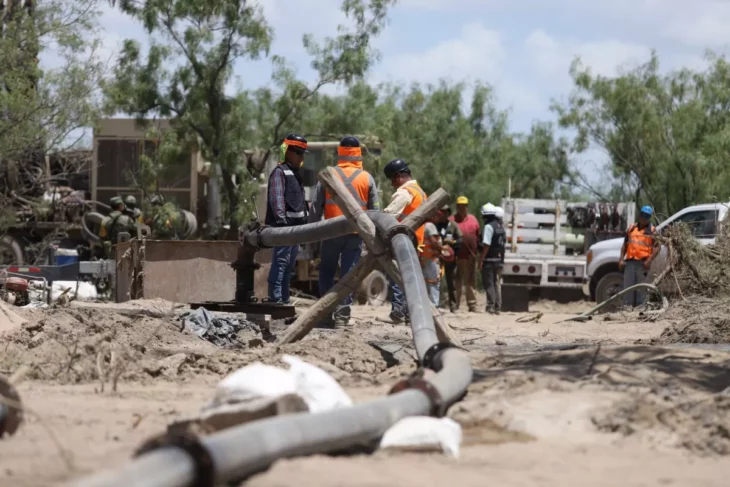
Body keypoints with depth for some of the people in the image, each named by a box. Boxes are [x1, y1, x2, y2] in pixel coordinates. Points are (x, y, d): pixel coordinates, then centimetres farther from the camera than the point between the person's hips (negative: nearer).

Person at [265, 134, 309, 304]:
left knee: (290, 264, 11)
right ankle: (275, 298, -16)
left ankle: (284, 298, 16)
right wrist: (281, 220, -25)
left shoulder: (296, 173, 23)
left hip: (296, 225, 10)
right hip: (283, 226, -10)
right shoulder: (280, 172, -6)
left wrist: (305, 220, 22)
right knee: (281, 261, -14)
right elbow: (277, 199, -17)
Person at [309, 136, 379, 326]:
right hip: (356, 233, 0)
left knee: (327, 273, 11)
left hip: (332, 232, 0)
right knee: (348, 274, 3)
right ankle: (342, 314, -2)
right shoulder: (367, 178, 1)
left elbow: (316, 207, 1)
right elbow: (375, 210, 6)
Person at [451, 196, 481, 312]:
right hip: (457, 257, -3)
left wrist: (478, 251, 7)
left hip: (471, 257, 3)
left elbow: (479, 237, 12)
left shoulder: (473, 220, 11)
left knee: (471, 283, 8)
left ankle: (472, 306, 13)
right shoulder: (453, 220, 0)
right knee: (457, 283, 2)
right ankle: (455, 306, 7)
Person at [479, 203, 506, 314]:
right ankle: (497, 307, 14)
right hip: (500, 259, 8)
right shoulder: (501, 226, 11)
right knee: (497, 283, 13)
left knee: (488, 284, -2)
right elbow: (504, 242, 15)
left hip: (490, 259, -8)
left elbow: (486, 245, -19)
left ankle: (491, 306, -6)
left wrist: (481, 260, -16)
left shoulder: (489, 226, -15)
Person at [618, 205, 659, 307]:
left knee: (641, 288, -2)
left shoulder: (652, 231, 4)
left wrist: (649, 260, -17)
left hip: (643, 263, -4)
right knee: (628, 287, 3)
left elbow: (657, 247, -4)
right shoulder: (631, 228, 16)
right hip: (630, 262, 4)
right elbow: (625, 245, 19)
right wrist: (621, 259, 8)